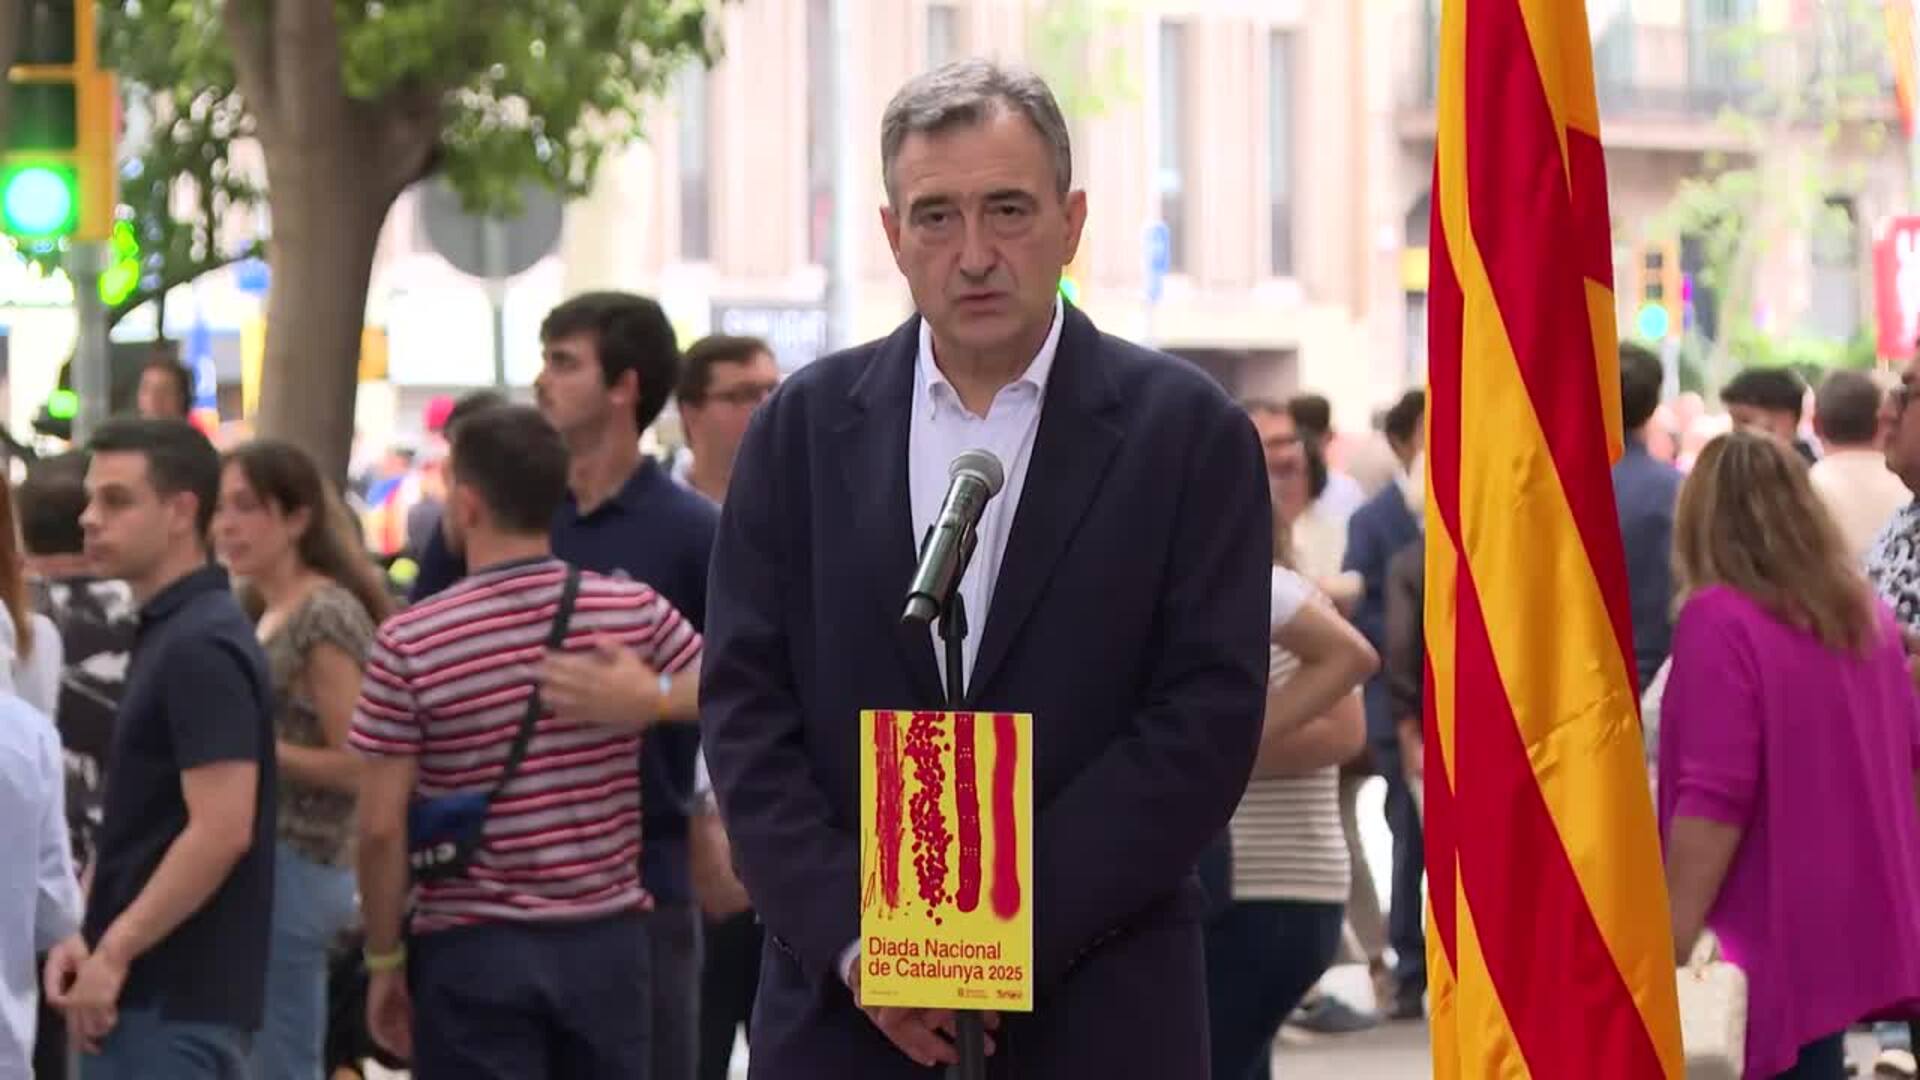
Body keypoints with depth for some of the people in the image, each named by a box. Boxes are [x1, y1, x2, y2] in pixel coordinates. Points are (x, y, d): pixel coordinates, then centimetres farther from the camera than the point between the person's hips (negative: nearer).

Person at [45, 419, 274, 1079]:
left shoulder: (201, 648, -15)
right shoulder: (165, 633, 15)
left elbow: (222, 831, -22)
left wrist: (114, 955, -18)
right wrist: (90, 938, 8)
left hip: (175, 999, -10)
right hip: (152, 990, 10)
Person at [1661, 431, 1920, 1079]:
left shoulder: (1721, 620, -16)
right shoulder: (1867, 613, 9)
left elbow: (1714, 800, -21)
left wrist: (1670, 948, -17)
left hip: (1772, 937, -8)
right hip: (1850, 925, 8)